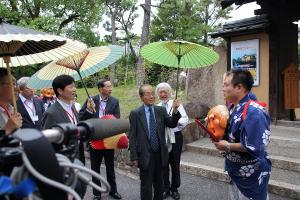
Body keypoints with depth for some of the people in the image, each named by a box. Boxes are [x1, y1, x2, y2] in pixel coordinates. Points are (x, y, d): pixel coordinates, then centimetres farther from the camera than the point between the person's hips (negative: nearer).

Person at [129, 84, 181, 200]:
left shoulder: (161, 110, 3)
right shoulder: (135, 113, -7)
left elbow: (172, 124, -4)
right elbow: (132, 137, -7)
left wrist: (175, 111, -20)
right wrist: (134, 157, -9)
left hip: (160, 154, 4)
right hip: (145, 155, -4)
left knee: (159, 184, 20)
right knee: (146, 185, 9)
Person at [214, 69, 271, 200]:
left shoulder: (253, 112, -27)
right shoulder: (235, 109, 3)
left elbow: (254, 148, -32)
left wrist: (228, 146, -21)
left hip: (251, 176, -9)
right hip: (236, 171, 9)